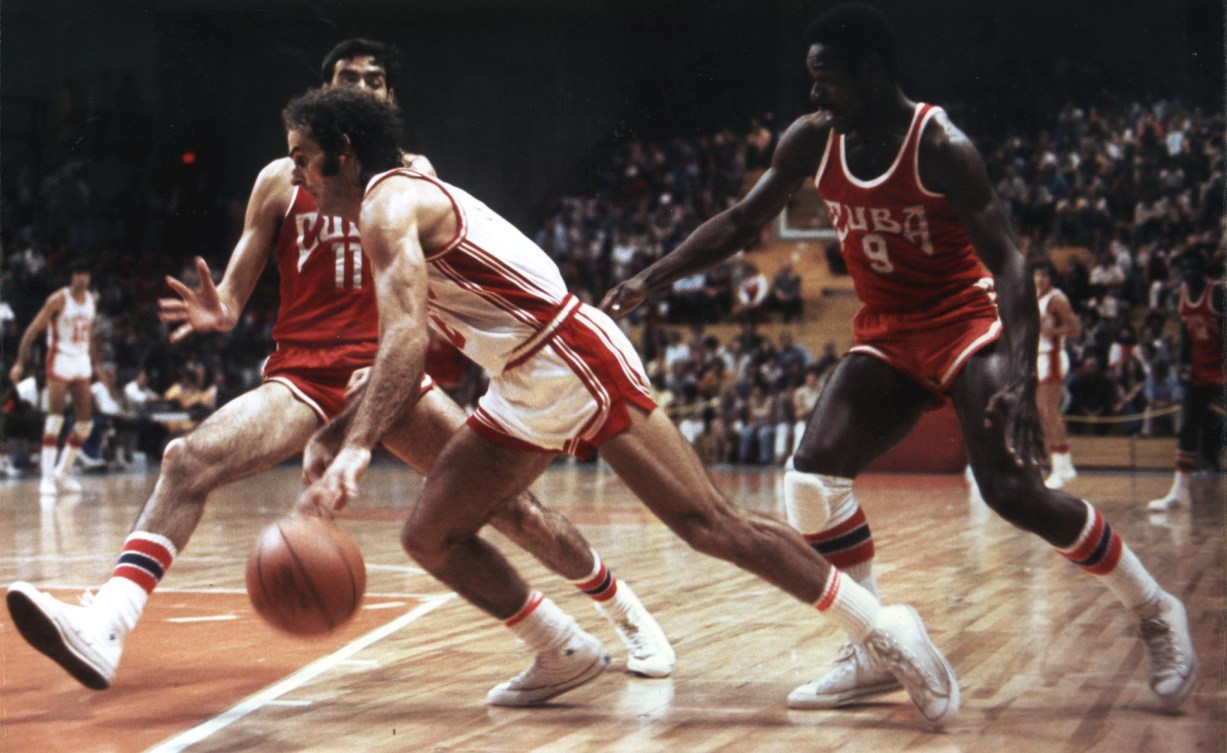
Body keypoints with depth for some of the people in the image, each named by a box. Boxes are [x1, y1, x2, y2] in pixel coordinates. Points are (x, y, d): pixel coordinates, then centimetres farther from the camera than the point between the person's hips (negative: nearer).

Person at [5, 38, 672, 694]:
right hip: (302, 375, 1)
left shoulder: (410, 172, 8)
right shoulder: (282, 178, 9)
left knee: (503, 494, -10)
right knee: (187, 461, -24)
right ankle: (103, 630, -36)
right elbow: (236, 289, 8)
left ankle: (626, 613, 11)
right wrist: (218, 310, -18)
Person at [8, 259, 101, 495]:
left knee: (86, 420, 5)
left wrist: (96, 365, 21)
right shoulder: (58, 299, -12)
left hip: (82, 361, 7)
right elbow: (32, 330, -12)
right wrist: (20, 362, -18)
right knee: (55, 416, -15)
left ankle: (63, 472, 16)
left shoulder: (91, 301, 8)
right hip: (60, 360, -7)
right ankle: (47, 477, -16)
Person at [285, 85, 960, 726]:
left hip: (577, 360, -10)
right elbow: (407, 355, 28)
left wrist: (356, 449, -36)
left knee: (707, 524, -11)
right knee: (431, 537, 8)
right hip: (526, 393, 10)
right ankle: (564, 656, 18)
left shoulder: (387, 204, -11)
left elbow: (406, 338, -27)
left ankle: (881, 631, -5)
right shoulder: (409, 201, 19)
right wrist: (333, 432, 22)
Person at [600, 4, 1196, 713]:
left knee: (1013, 490, -19)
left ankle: (1158, 612, 1)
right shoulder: (812, 141, -3)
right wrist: (650, 279, -2)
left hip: (964, 326, -6)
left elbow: (1010, 261, -24)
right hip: (886, 338, 6)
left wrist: (1021, 381, -36)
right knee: (813, 478, -11)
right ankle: (877, 652, 0)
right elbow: (740, 222, 7)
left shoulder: (941, 146, -20)